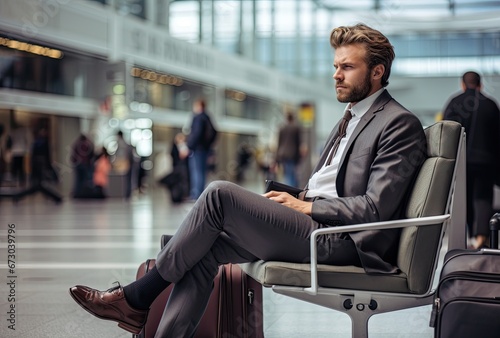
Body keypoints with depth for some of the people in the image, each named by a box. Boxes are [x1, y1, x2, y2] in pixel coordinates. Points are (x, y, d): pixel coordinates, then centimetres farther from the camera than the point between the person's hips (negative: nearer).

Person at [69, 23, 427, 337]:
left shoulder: (400, 124, -7)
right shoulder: (353, 118, 24)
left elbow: (375, 208, -15)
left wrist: (306, 206, -10)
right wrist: (293, 200, 4)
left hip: (338, 242, -10)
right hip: (313, 227, 10)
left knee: (220, 193, -19)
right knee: (206, 250, -6)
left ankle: (137, 297, -8)